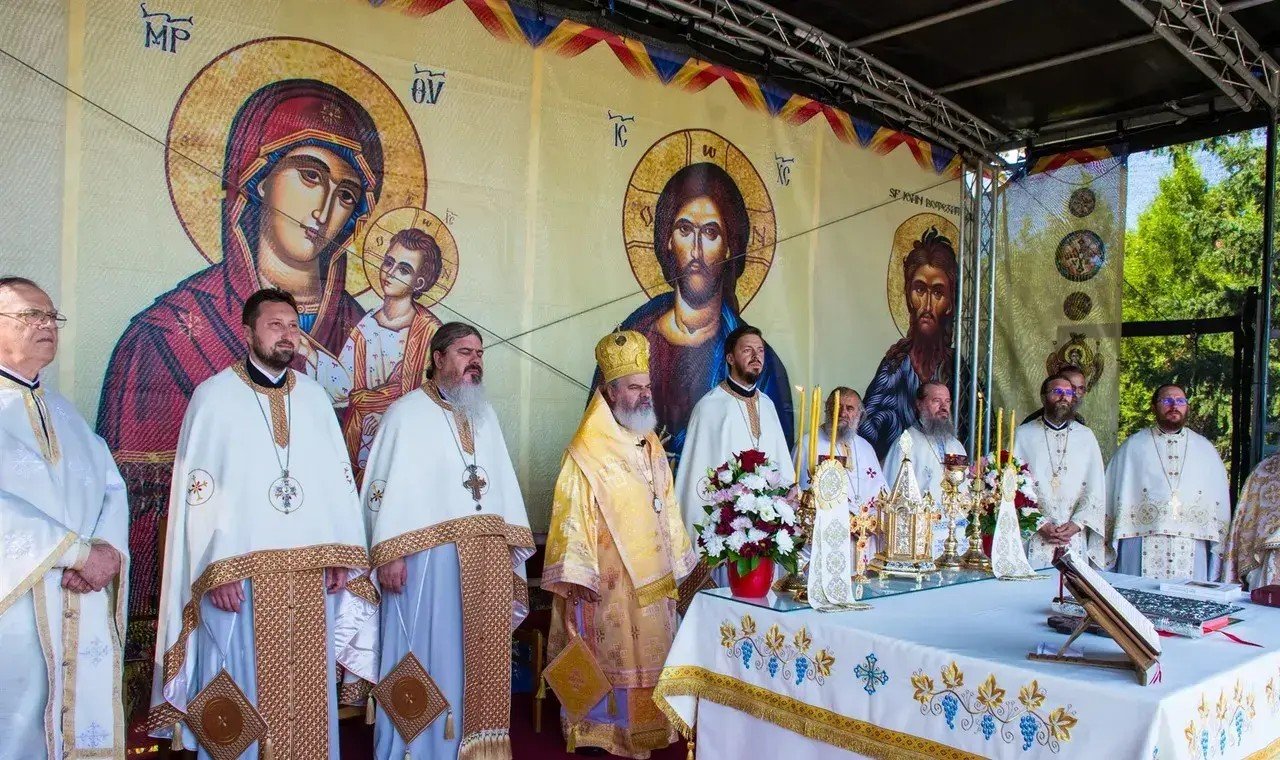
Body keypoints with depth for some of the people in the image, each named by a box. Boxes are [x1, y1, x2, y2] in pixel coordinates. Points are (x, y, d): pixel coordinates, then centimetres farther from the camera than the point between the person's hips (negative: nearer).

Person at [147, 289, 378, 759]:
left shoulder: (314, 397, 11)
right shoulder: (214, 396, -1)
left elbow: (337, 479, 7)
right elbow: (198, 490, -7)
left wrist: (341, 557, -1)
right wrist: (216, 570, -14)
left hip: (309, 574, 4)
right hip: (241, 576, -3)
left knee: (307, 691, 10)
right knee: (246, 692, 4)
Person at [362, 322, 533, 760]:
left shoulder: (485, 416, 18)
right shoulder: (407, 413, -1)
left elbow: (504, 483, 15)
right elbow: (388, 484, -9)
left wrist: (513, 544, 7)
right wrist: (389, 553, -17)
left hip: (487, 560, 6)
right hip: (430, 558, -6)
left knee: (479, 657, 10)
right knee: (429, 655, 0)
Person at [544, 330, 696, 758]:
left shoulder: (652, 447, 10)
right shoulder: (588, 452, -13)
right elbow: (571, 515, -16)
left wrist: (676, 561, 14)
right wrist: (576, 576, -19)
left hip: (652, 577, 7)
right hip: (608, 578, -7)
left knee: (649, 652, 13)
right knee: (608, 654, 2)